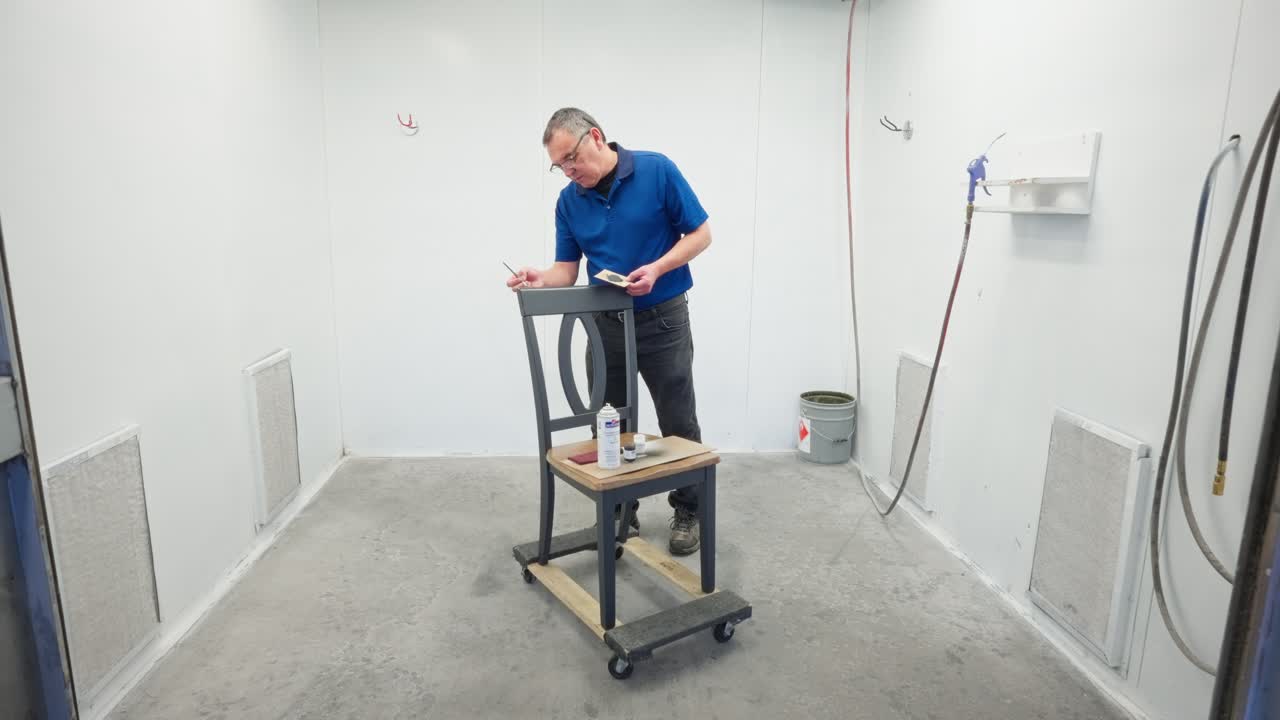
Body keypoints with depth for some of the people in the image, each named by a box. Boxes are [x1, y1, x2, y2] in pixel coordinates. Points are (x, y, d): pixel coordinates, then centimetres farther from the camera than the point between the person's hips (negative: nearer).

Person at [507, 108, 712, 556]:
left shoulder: (657, 171, -11)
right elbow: (567, 270, 1)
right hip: (605, 324, 4)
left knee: (679, 425, 4)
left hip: (662, 319, -4)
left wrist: (656, 268, -22)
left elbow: (700, 234, -8)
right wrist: (539, 281, -21)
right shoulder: (569, 202, 2)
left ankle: (687, 510, 23)